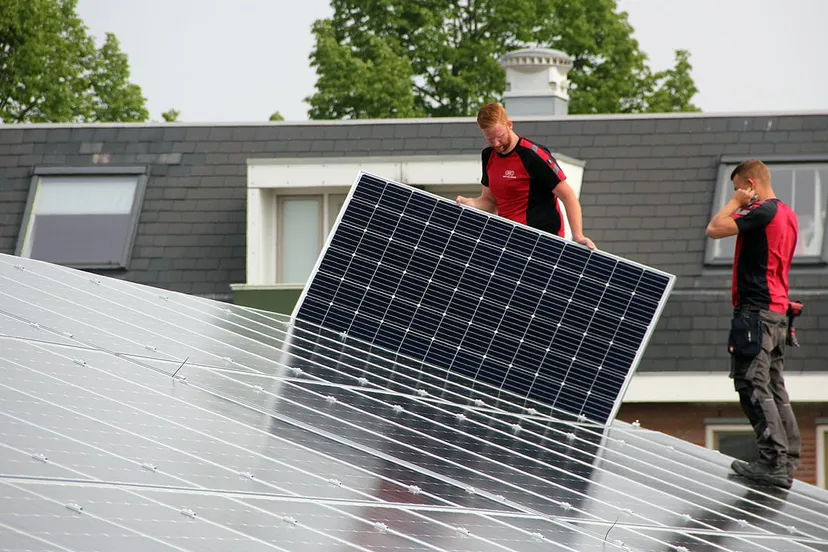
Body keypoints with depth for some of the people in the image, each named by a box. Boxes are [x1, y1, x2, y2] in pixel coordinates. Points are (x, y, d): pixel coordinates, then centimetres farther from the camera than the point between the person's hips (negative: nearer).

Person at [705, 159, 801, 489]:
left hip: (756, 311, -10)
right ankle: (787, 461, 10)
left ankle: (774, 460, -15)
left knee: (753, 384, -9)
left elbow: (714, 230, -16)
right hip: (777, 310, 10)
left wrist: (735, 203, -4)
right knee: (774, 387, 11)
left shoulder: (762, 212, -15)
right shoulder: (787, 215, 15)